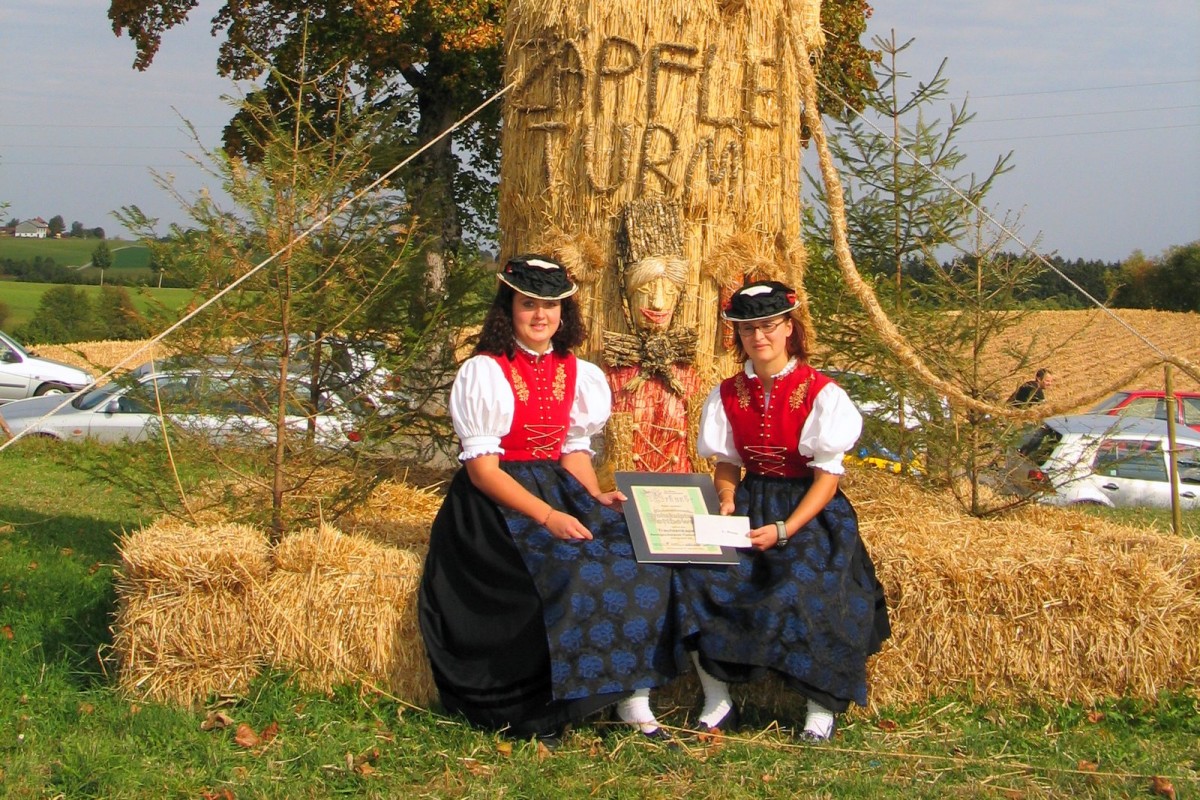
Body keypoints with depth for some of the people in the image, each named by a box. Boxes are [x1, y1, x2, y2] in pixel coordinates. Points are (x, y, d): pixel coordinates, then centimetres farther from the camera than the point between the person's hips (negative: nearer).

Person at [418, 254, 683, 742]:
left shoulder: (576, 374, 10)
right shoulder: (484, 372, -9)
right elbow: (481, 469, -13)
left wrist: (597, 496, -5)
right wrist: (546, 515, -23)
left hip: (558, 489, 6)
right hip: (497, 502, -6)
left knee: (634, 557, -16)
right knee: (565, 574, -29)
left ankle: (633, 701, -13)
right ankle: (533, 714, -15)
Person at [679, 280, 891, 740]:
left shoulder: (819, 393, -7)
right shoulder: (728, 394, 8)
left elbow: (827, 476, -9)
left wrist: (784, 530, -20)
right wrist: (727, 503, -9)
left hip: (809, 511, -4)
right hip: (749, 505, 4)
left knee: (796, 589, -29)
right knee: (697, 575, -21)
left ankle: (821, 706, -8)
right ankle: (716, 702, -9)